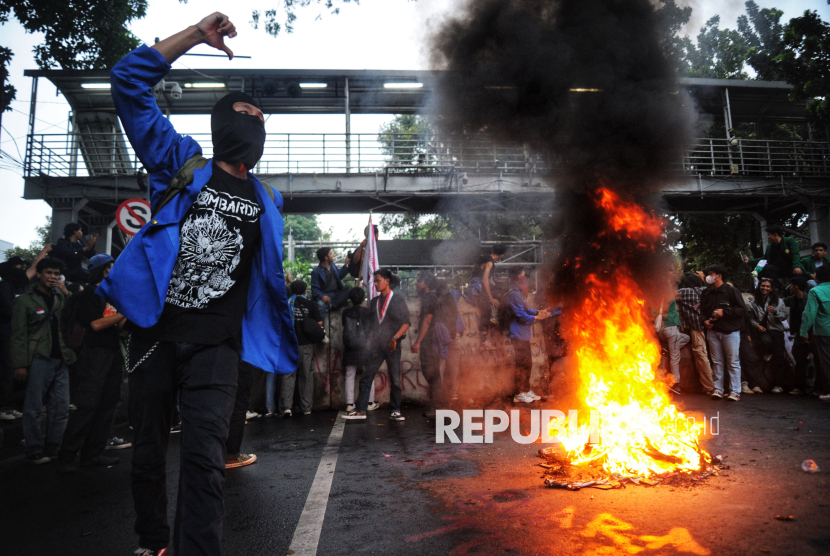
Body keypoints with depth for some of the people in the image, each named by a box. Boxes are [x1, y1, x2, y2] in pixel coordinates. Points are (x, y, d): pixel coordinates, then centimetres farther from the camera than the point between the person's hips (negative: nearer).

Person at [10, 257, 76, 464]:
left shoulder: (61, 298, 17)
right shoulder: (24, 301, 3)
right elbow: (18, 335, -3)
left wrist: (66, 293, -2)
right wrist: (20, 364, -11)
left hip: (60, 360, 5)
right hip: (39, 359, -5)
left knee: (61, 408, 5)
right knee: (33, 408, 0)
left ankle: (52, 450, 14)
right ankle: (35, 452, 9)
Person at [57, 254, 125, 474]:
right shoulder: (89, 295, -3)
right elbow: (96, 324, -14)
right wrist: (124, 313, -11)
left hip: (113, 354, 8)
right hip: (95, 354, -8)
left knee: (108, 404, 8)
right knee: (87, 405, -10)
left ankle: (92, 453, 15)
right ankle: (66, 457, -2)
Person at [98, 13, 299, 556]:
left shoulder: (267, 201, 11)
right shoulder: (182, 166, 5)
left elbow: (270, 274, 19)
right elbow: (129, 81, 0)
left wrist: (278, 339, 16)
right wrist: (198, 33, -1)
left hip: (216, 344, 0)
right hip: (155, 332, 0)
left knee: (205, 458, -9)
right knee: (149, 449, 14)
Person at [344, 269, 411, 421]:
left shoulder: (398, 300, 2)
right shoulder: (374, 302, 15)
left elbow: (406, 322, -4)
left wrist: (396, 337, -16)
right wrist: (370, 339, 9)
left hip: (392, 346, -4)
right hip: (376, 346, 4)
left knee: (395, 379, 2)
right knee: (366, 377, -1)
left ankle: (395, 411, 12)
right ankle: (360, 410, 2)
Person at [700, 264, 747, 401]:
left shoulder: (731, 291, -7)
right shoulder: (706, 293, 8)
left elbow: (742, 309, -10)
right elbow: (702, 310, 20)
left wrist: (724, 312, -17)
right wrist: (705, 320, 1)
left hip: (730, 332, -5)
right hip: (713, 331, 5)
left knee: (733, 362, 0)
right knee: (717, 362, 9)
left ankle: (735, 391, 4)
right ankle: (718, 389, 15)